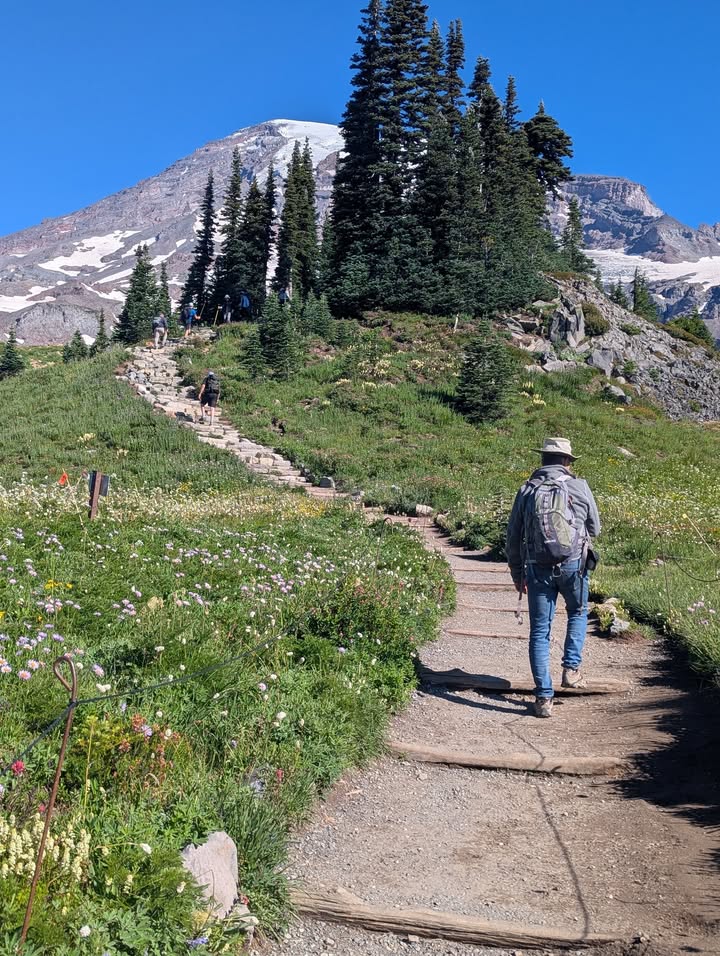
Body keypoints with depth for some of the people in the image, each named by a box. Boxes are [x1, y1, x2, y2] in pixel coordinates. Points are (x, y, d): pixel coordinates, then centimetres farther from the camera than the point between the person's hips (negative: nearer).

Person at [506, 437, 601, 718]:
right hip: (573, 565, -1)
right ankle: (571, 669, 18)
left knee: (539, 631, 7)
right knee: (578, 613, 27)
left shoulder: (526, 490, 3)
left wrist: (517, 574, 18)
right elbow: (594, 528, 10)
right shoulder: (579, 486, -2)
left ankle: (544, 697, 7)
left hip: (537, 569, 1)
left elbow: (513, 538, 7)